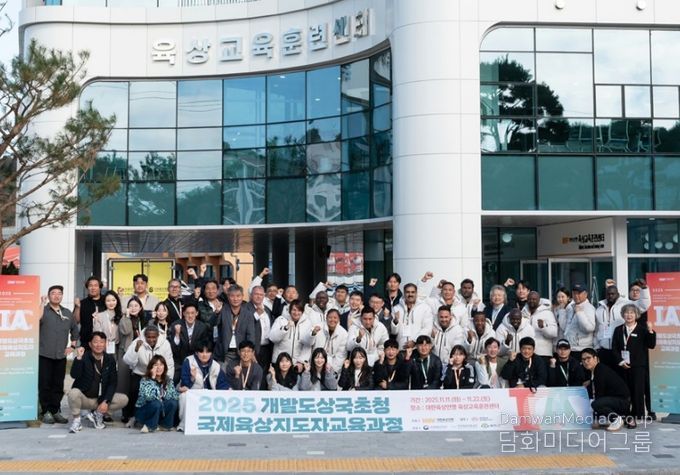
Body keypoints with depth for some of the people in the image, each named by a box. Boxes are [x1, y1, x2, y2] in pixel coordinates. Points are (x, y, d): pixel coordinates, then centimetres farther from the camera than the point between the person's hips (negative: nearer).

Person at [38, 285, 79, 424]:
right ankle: (46, 412, 7)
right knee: (45, 385, -1)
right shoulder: (43, 310, -1)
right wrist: (42, 305, -24)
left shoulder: (67, 313, 13)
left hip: (61, 356, 4)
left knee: (58, 386, 8)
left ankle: (56, 411, 16)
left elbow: (75, 330, 23)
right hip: (44, 355, -4)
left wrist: (72, 346, 14)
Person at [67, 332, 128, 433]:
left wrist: (106, 401, -13)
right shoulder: (84, 357, -9)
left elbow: (112, 383, -2)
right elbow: (74, 375, -24)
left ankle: (97, 414, 5)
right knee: (73, 393, -35)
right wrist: (78, 358, -36)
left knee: (124, 399, -15)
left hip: (101, 399, 3)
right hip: (84, 398, -3)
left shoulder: (110, 359, -1)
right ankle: (76, 420, -8)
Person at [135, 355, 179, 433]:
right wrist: (153, 378, -30)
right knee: (156, 404, -33)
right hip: (143, 411, -4)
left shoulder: (168, 380, 0)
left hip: (160, 411, 4)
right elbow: (149, 396, -33)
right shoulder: (145, 380, -15)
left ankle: (164, 425, -4)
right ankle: (149, 426, -13)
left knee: (173, 403, -22)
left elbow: (175, 396, -9)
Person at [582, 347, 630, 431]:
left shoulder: (601, 371, -21)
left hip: (623, 400, -10)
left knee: (596, 404, -31)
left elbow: (599, 394, -20)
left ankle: (616, 419, -6)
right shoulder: (594, 370, 6)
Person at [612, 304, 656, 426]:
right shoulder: (618, 330, 10)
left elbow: (651, 345, -5)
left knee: (637, 390, -6)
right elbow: (614, 348, 6)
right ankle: (628, 415, 12)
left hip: (639, 365, -3)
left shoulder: (642, 329, 1)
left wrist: (650, 331, -17)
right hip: (624, 365, 3)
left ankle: (635, 415, -2)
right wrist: (620, 361, -5)